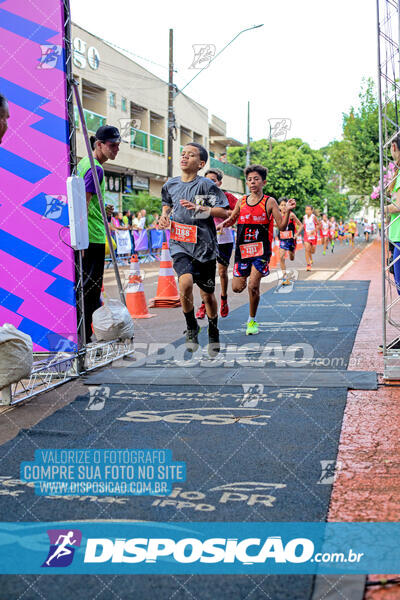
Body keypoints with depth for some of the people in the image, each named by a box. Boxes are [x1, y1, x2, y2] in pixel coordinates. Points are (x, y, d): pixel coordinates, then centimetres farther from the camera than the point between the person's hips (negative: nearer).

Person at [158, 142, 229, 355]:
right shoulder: (170, 185, 7)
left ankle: (213, 334, 34)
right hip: (179, 243, 2)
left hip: (204, 244, -2)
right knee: (185, 282, -24)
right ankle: (191, 328, -1)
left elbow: (223, 212, -8)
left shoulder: (206, 185, -5)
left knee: (207, 294, 8)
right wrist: (164, 216, 7)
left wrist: (199, 208, -20)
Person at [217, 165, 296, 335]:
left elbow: (282, 226, -5)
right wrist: (222, 224, 2)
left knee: (253, 286, -15)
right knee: (237, 287, 1)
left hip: (261, 250, -4)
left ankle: (252, 321, 5)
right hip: (242, 249, 4)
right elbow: (231, 220, 23)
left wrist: (288, 211, -21)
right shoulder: (241, 201, 8)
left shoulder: (269, 202, -3)